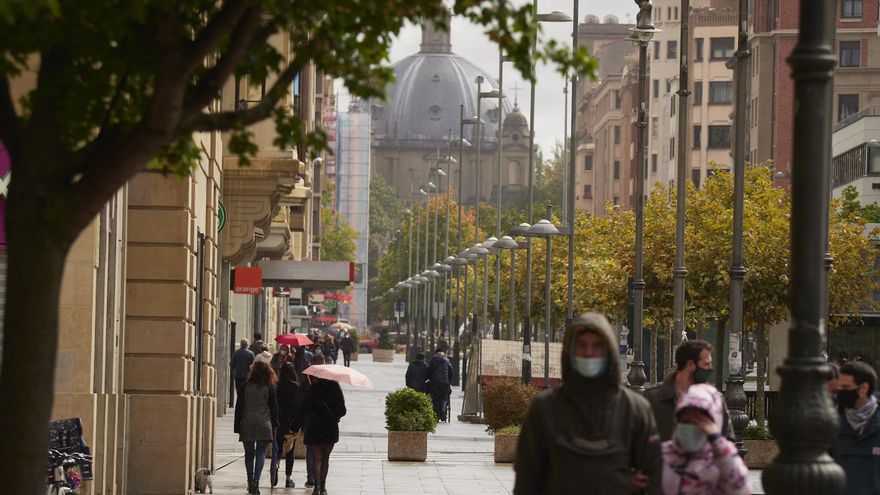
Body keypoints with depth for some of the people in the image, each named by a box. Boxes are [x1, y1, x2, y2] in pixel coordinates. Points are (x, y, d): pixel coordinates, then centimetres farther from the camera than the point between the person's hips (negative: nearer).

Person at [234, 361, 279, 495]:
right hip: (264, 424, -1)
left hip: (247, 424, 1)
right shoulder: (269, 387, -1)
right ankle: (256, 481, -15)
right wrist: (274, 424, 13)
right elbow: (274, 407, 2)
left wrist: (237, 426, 5)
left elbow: (239, 406, 1)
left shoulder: (245, 387, 0)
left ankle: (250, 482, 16)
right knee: (261, 453, -1)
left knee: (249, 454, 11)